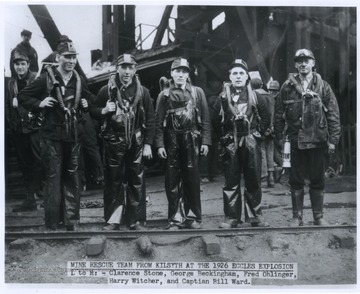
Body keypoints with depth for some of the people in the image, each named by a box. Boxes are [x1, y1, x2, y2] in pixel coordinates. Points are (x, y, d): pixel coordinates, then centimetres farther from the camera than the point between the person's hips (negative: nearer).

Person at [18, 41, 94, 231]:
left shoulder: (79, 80, 8)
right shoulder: (46, 79, -5)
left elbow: (90, 100, 25)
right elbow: (23, 96, 0)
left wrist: (86, 105, 4)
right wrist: (39, 104, -15)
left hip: (73, 136, 4)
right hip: (52, 136, -4)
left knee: (72, 178, 10)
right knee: (53, 178, -2)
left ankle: (71, 221, 20)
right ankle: (52, 224, 7)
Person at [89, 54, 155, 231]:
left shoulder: (142, 92, 3)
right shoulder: (107, 90, 2)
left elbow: (150, 119, 3)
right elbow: (93, 111, 9)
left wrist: (148, 144, -2)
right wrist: (104, 110, -13)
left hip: (136, 144, 1)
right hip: (113, 143, 0)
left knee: (136, 182, 5)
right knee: (113, 182, 5)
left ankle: (136, 220, 15)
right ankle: (113, 220, 14)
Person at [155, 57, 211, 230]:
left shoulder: (197, 92, 7)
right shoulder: (164, 95, 5)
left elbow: (205, 119, 4)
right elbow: (159, 122, 2)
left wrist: (205, 141, -3)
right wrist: (159, 144, -6)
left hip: (192, 141, 0)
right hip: (171, 142, 0)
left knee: (192, 180, 5)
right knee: (172, 181, 3)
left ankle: (192, 217, 16)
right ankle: (175, 219, 11)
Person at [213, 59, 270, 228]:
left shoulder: (254, 96, 7)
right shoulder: (223, 97, 4)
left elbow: (265, 118, 10)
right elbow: (216, 121, 5)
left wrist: (257, 133, 2)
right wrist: (223, 137, -2)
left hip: (251, 144, 1)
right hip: (230, 146, -1)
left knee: (253, 182, 5)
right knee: (231, 182, 2)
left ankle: (253, 216, 14)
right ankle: (231, 218, 9)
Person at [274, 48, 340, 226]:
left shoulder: (323, 87, 1)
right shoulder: (287, 87, 2)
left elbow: (333, 114, 0)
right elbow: (279, 114, 3)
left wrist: (333, 139, -5)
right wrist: (279, 137, -2)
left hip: (317, 140, 0)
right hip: (295, 140, 0)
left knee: (317, 181, 9)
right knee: (296, 181, 8)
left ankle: (318, 217, 22)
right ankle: (297, 217, 19)